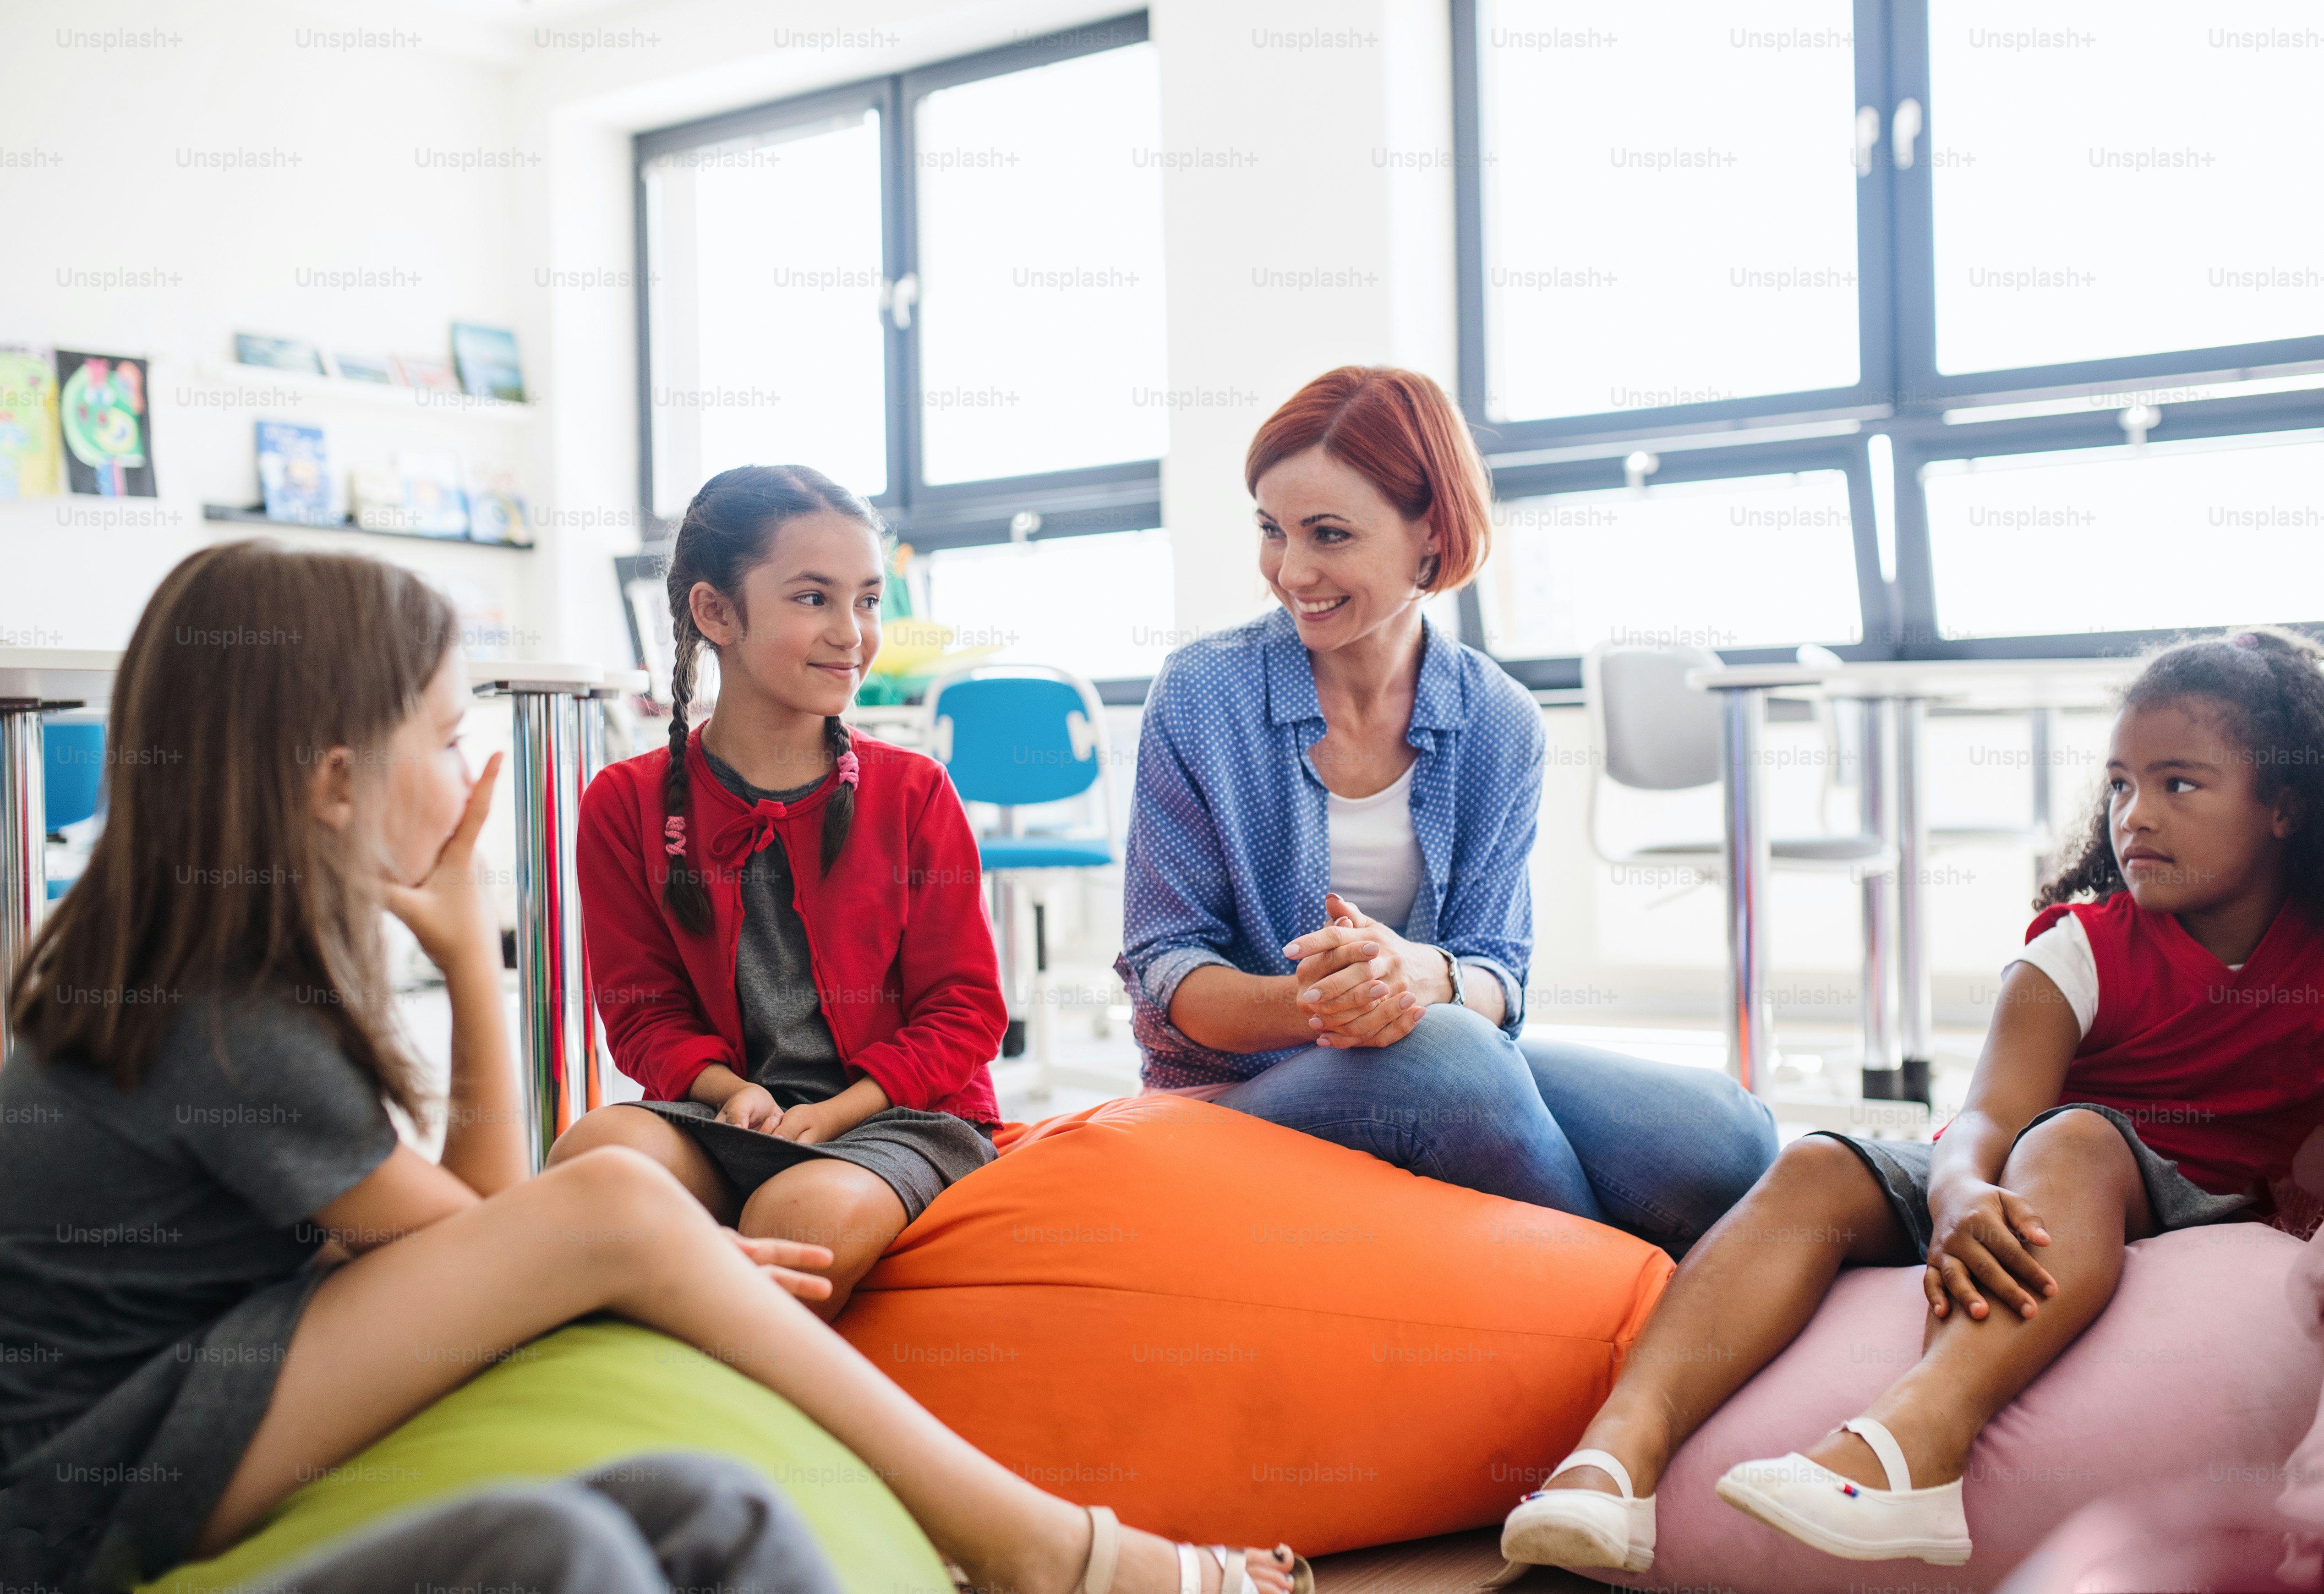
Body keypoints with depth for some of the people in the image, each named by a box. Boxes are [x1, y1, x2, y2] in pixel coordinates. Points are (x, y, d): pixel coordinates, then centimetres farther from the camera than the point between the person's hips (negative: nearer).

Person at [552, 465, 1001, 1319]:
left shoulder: (913, 792, 6)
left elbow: (963, 1009, 4)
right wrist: (729, 1089, -13)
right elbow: (645, 1010, 9)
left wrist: (833, 1115, -12)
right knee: (596, 1149, -33)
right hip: (724, 1114, 1)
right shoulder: (629, 803, 7)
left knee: (807, 1214, -36)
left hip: (898, 1112, -1)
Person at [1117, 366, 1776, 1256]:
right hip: (1240, 1089, -2)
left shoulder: (1500, 725, 3)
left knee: (1728, 1141, -26)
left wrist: (1423, 977, -27)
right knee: (1445, 1055, -37)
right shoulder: (1200, 697, -5)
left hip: (1459, 1068, 2)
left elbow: (1497, 975, -1)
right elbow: (1165, 967, -6)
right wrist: (1304, 1004, -28)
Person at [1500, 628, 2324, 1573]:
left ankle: (1922, 1431, -60)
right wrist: (1962, 1197, -36)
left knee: (2074, 1141, -35)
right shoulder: (2081, 949, 2)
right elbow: (1988, 1116, -14)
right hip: (2011, 1190, 2)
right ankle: (1623, 1443, -44)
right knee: (1816, 1170, -24)